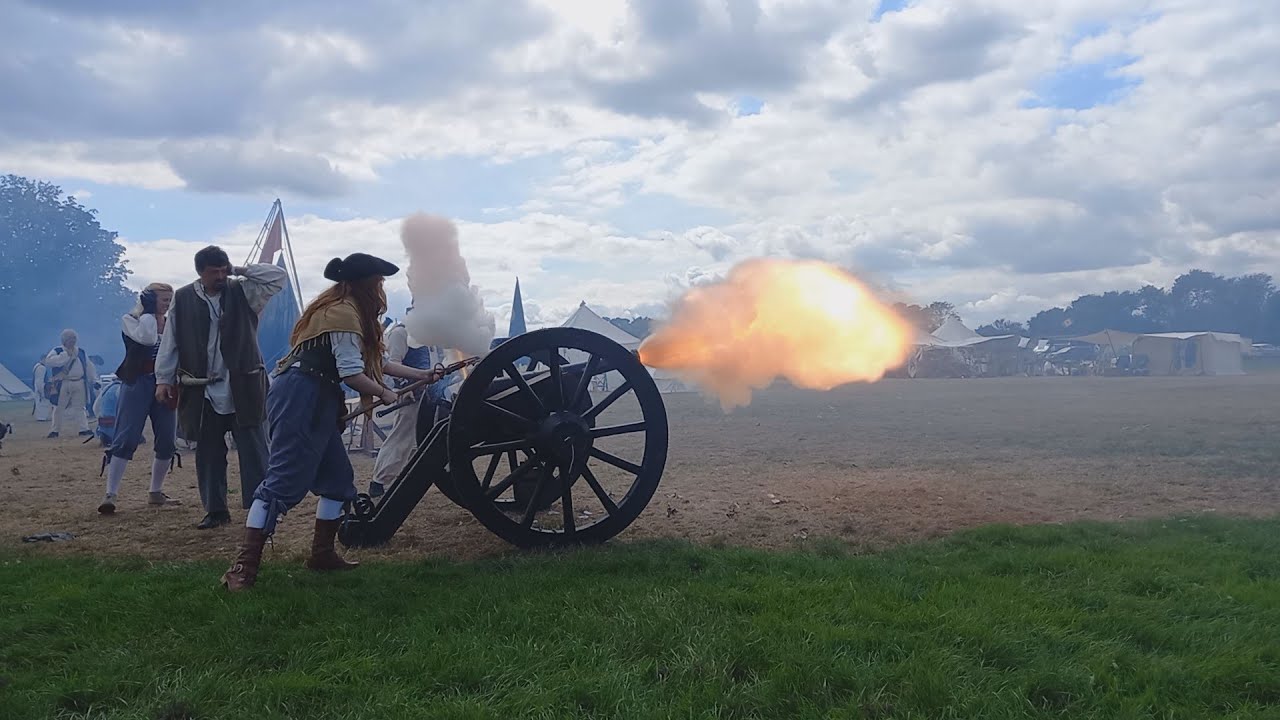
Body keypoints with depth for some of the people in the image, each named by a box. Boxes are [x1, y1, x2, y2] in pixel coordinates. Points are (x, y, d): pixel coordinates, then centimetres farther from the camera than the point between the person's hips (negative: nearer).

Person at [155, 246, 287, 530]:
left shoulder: (243, 292, 1)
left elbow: (278, 276, -9)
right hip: (201, 391, 2)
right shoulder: (182, 299, 4)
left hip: (242, 388, -1)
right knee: (208, 453, 8)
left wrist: (240, 270, -6)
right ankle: (215, 509, 19)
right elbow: (169, 342, 7)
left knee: (253, 450, -2)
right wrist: (164, 379, 3)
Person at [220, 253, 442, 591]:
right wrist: (384, 393, 0)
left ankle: (322, 553, 20)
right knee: (284, 480, -14)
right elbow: (351, 373, -16)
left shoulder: (341, 307, 22)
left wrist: (419, 375, 29)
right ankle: (244, 567, -14)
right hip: (301, 398, -11)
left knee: (338, 476, 13)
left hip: (313, 401, 11)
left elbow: (373, 361, 26)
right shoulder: (344, 312, -11)